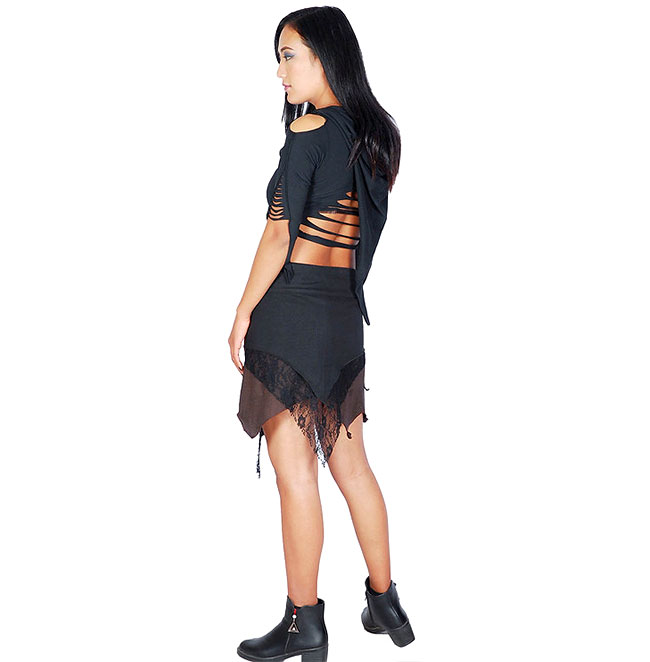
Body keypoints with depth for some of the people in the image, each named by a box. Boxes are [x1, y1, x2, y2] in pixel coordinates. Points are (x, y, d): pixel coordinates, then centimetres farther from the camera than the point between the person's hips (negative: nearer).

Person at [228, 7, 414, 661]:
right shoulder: (375, 135, 12)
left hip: (290, 307, -8)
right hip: (346, 312, 8)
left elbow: (279, 235, -14)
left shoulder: (310, 129, -11)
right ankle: (385, 604, 25)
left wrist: (242, 315, -7)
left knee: (294, 471, 0)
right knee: (350, 462, 16)